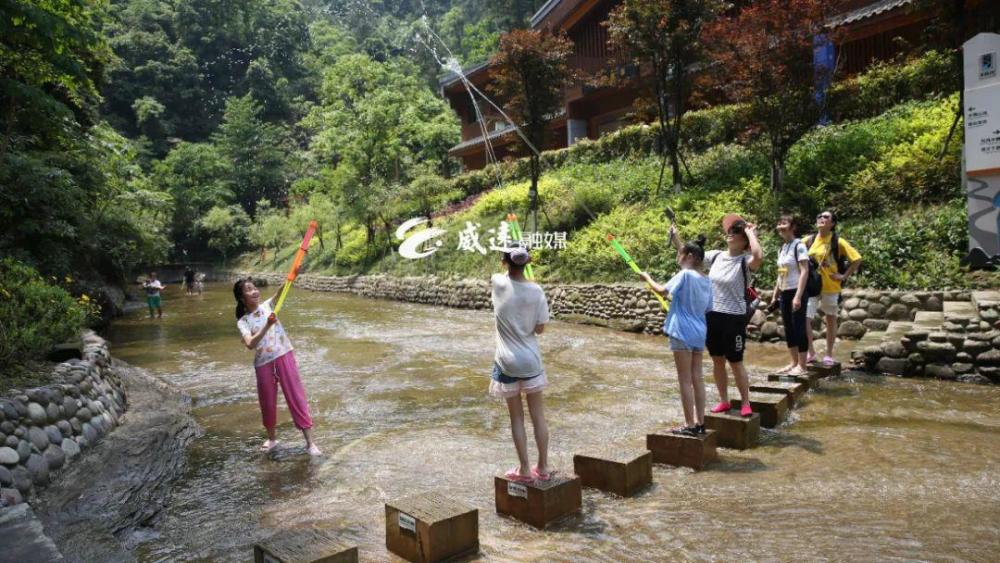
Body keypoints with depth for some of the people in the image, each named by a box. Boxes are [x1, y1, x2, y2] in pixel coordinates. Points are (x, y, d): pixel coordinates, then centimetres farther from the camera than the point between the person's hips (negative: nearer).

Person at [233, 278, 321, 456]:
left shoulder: (267, 305, 3)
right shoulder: (243, 321, -3)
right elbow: (250, 344, -20)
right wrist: (267, 326, -31)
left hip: (284, 356, 0)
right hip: (263, 363, 0)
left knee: (296, 397, -2)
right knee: (267, 402, 13)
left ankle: (310, 441, 0)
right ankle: (272, 438, 37)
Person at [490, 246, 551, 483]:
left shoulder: (498, 283, -10)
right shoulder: (536, 291, -8)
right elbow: (540, 328, -1)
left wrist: (508, 261, 32)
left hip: (507, 361, -1)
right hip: (531, 359, 1)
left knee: (517, 417, 9)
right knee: (538, 415, 12)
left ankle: (524, 470, 15)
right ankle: (543, 468, 21)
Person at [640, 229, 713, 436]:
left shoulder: (685, 274, -12)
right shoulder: (707, 281, 9)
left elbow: (662, 290, -12)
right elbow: (708, 310, 14)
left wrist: (647, 278, 4)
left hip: (683, 332, -7)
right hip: (699, 333, 7)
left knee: (685, 380, -1)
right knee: (697, 378, 12)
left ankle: (690, 425, 2)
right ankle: (700, 423, 17)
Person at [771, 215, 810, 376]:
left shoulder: (798, 246, -10)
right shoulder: (782, 248, 13)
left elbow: (804, 272, -16)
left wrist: (798, 296, -22)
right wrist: (775, 295, 16)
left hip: (796, 292, -8)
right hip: (784, 293, 8)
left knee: (799, 327, -3)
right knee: (789, 329, 11)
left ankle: (802, 366, 4)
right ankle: (794, 362, 21)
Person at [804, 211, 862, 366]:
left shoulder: (838, 242, -5)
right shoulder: (809, 241, 4)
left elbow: (857, 260, -5)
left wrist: (844, 276, -9)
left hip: (831, 288, -2)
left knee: (831, 321, 9)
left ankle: (829, 355, 20)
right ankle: (811, 353, 10)